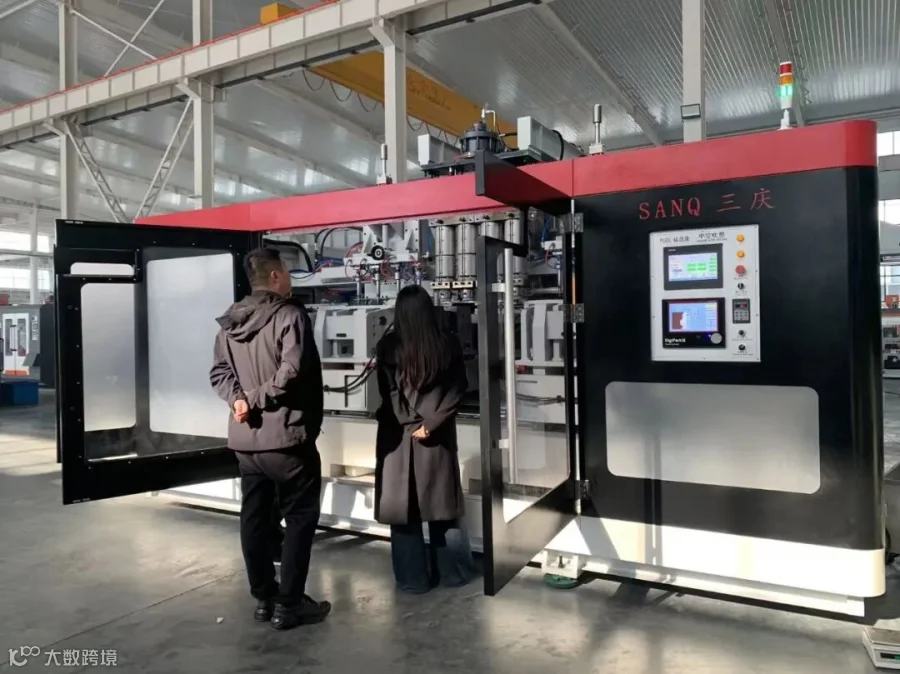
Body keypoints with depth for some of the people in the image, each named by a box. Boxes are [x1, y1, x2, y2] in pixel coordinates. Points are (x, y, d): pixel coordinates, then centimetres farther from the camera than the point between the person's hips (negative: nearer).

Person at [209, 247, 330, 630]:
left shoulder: (229, 322, 11)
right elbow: (291, 371, -25)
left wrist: (240, 398, -8)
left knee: (254, 516, 14)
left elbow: (219, 373, 5)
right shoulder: (290, 315, -12)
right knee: (300, 516, 5)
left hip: (244, 437, 8)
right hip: (285, 436, -7)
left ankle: (264, 597, 25)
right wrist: (256, 398, -14)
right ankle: (289, 604, 9)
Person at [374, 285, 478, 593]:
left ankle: (413, 578, 18)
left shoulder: (388, 346, -10)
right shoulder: (448, 345, -5)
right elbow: (457, 390, -9)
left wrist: (410, 423, -7)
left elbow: (387, 394, -11)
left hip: (399, 435, -2)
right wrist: (430, 423, -11)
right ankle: (454, 572, 26)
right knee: (442, 503, 15)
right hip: (438, 437, 2)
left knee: (403, 507, 9)